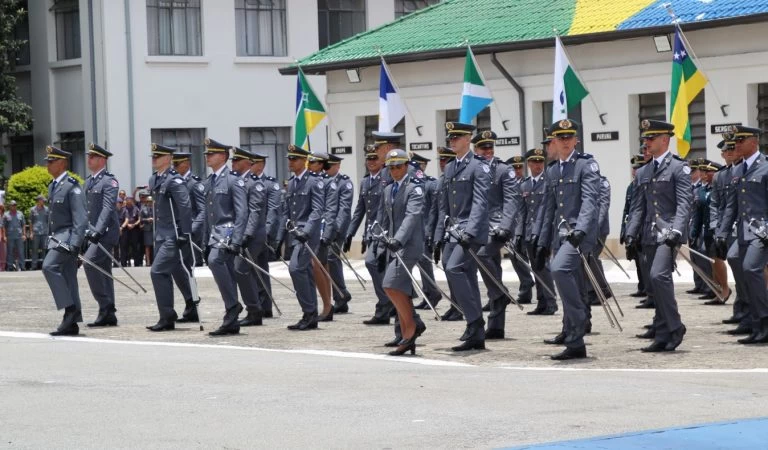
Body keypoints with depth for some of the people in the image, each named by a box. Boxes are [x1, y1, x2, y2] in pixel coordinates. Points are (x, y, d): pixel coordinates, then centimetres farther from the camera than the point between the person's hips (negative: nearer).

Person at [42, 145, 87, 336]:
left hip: (68, 236, -9)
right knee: (67, 277, 7)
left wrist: (74, 243, -24)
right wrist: (52, 238, 20)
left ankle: (70, 307, -17)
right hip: (57, 236, 9)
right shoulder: (53, 186, 15)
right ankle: (71, 323, 9)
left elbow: (80, 219, -17)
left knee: (49, 266, -22)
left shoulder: (72, 186, -13)